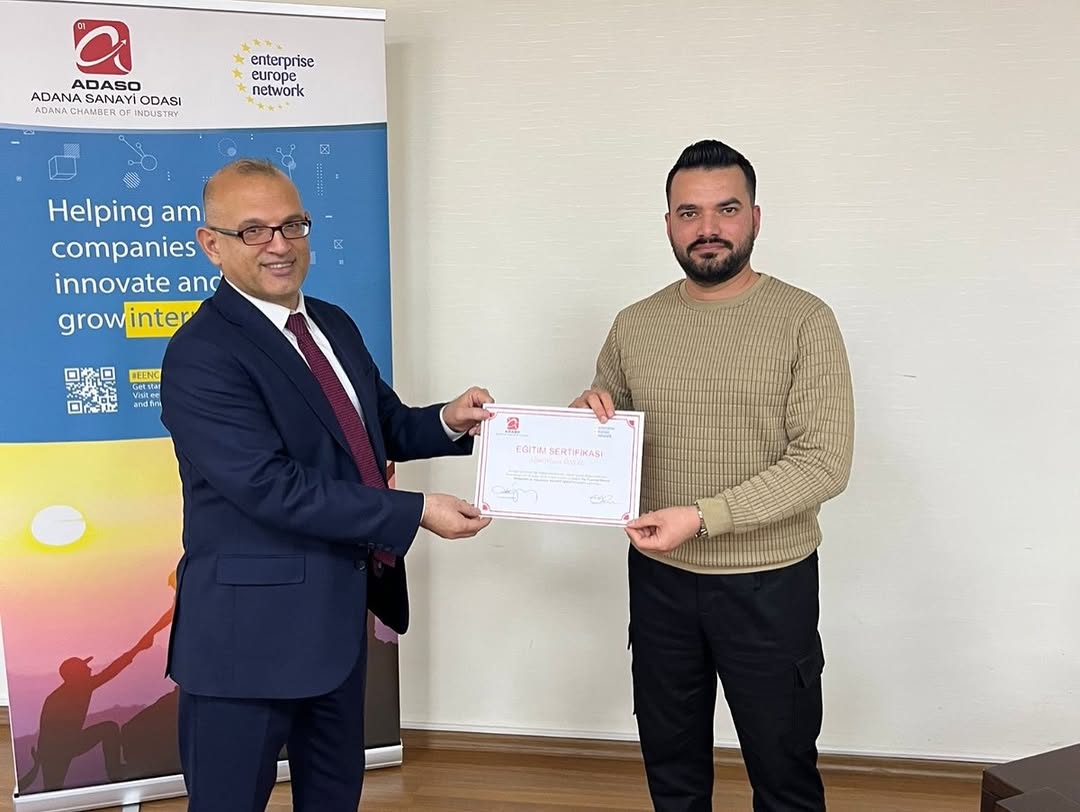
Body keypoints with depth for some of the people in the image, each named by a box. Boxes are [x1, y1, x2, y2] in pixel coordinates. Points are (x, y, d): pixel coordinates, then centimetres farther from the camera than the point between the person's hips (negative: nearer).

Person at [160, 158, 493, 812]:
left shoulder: (334, 325, 7)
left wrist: (447, 422, -7)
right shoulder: (202, 354, -19)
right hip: (253, 625, -8)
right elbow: (273, 486, -26)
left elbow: (384, 427, 14)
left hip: (339, 610, 8)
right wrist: (415, 513, -24)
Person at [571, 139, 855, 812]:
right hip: (659, 578, 4)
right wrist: (589, 415, -10)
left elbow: (824, 463, -16)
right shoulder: (634, 326, 2)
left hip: (769, 582, -3)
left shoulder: (804, 321, -10)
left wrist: (701, 517, -24)